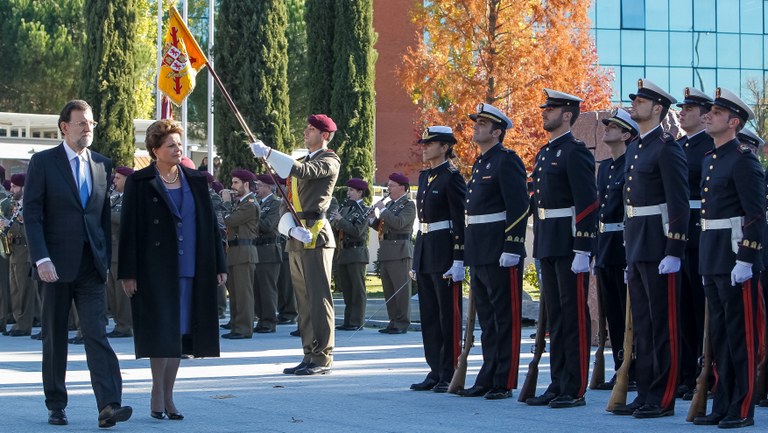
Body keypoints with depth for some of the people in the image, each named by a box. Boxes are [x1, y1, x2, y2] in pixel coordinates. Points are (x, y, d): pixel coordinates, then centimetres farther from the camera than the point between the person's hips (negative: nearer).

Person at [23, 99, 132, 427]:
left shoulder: (103, 165, 11)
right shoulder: (42, 163, -2)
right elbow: (32, 215, -7)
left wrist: (106, 258, 10)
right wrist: (42, 259, -17)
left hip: (91, 265, 2)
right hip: (56, 265, -2)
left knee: (97, 334, -9)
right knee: (54, 339, 7)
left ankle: (109, 406, -18)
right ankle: (56, 406, 17)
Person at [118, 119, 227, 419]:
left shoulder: (195, 181, 10)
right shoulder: (140, 183, -2)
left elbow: (210, 225, 12)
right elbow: (129, 229, -4)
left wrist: (218, 265, 8)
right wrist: (128, 272, -9)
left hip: (190, 270, 4)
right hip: (155, 269, -4)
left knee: (179, 332, 6)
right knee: (162, 331, -8)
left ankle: (167, 396, 13)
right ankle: (158, 394, 1)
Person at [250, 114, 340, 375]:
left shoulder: (329, 161, -2)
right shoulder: (301, 162, 22)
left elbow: (302, 171, -23)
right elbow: (286, 203, 13)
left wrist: (268, 153, -25)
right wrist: (292, 228, -7)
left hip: (316, 237, -8)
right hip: (296, 240, 9)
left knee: (318, 299, -9)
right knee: (304, 302, 9)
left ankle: (323, 359, -9)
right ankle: (309, 357, 13)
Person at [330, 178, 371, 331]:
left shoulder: (363, 211, -6)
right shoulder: (344, 207, 14)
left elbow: (357, 231, -18)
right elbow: (337, 229, 20)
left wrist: (340, 220, -18)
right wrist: (334, 224, -2)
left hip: (356, 253, -7)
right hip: (342, 253, 7)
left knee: (358, 289, -3)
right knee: (346, 289, 9)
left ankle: (357, 321, -2)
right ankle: (348, 321, 14)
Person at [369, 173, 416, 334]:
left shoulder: (409, 205, -4)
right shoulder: (390, 204, 19)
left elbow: (399, 223, -20)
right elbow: (380, 227, 21)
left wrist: (382, 210, -13)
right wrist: (373, 218, 2)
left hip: (400, 251, -8)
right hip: (386, 252, 8)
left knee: (401, 289, -7)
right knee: (389, 290, 9)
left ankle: (402, 323, -6)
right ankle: (393, 321, 14)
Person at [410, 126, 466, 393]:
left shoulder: (452, 178, -10)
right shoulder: (425, 176, 15)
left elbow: (460, 221, -14)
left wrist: (458, 261, -19)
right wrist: (417, 260, 19)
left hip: (445, 251, -9)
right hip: (424, 250, 9)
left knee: (449, 315, -3)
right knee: (429, 314, 11)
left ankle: (450, 375, 1)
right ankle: (436, 371, 17)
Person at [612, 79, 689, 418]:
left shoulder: (667, 148, -10)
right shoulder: (634, 149, 17)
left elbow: (679, 203, -16)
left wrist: (673, 252, -20)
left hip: (658, 247, -9)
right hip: (636, 247, 9)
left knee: (663, 324, -5)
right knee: (641, 325, 11)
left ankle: (663, 399, -2)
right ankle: (645, 394, 16)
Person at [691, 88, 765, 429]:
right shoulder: (710, 159, 16)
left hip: (735, 258, -9)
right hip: (711, 258, 9)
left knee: (740, 333, -4)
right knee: (719, 333, 11)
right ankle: (723, 405, 17)